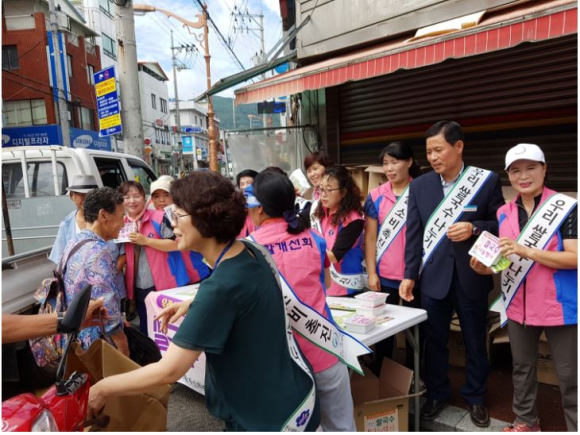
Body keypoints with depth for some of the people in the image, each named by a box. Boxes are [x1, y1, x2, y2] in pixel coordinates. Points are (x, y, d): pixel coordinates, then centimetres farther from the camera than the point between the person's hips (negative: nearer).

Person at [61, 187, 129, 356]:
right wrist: (123, 348, -15)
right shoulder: (98, 251, -23)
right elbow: (107, 307, -25)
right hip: (99, 342, -9)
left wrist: (118, 322, 15)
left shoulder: (73, 243, 6)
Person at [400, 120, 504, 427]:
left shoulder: (487, 181, -6)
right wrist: (409, 275, -3)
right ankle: (437, 394, 35)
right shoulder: (419, 185, 0)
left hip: (472, 277, -1)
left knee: (475, 342, 15)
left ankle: (474, 397, 37)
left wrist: (474, 228, -20)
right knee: (434, 341, 13)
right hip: (433, 277, 2)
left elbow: (502, 224, 0)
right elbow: (414, 234, 1)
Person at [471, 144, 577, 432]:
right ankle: (526, 421, 37)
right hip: (519, 305, 5)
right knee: (522, 366, 18)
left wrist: (527, 251, -25)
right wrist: (484, 267, -8)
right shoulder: (504, 214, 5)